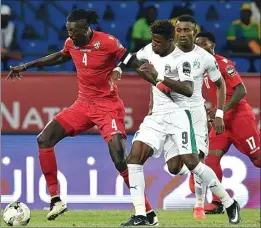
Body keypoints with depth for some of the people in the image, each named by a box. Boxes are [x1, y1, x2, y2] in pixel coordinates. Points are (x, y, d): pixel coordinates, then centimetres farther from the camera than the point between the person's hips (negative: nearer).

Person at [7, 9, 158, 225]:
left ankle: (147, 212, -12)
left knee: (119, 157, -21)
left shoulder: (108, 42, -19)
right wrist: (26, 66, 27)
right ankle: (56, 200, 6)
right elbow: (61, 56, 23)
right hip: (83, 104, 7)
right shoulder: (71, 43, 1)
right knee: (44, 139, -1)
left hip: (108, 105, -7)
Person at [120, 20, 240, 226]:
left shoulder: (181, 60, -16)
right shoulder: (150, 50, 6)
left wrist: (159, 75, -34)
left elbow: (188, 90, -30)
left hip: (178, 114, -6)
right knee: (135, 157, -12)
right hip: (156, 116, 6)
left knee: (191, 163, -12)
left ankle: (230, 204, 7)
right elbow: (132, 58, 29)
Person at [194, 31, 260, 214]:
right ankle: (217, 202, -7)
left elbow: (241, 90, -18)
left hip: (239, 116, -7)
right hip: (220, 120, 7)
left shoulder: (223, 63, -12)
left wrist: (223, 109, -26)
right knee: (212, 157, -7)